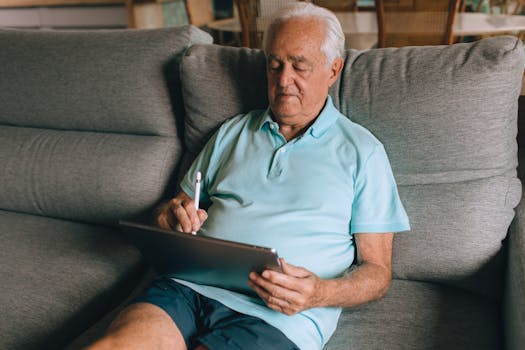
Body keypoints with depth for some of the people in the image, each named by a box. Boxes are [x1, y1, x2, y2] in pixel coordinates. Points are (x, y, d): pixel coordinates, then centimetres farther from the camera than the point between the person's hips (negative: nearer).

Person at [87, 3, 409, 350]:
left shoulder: (362, 151, 7)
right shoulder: (233, 132, 20)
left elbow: (378, 271, 5)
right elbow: (184, 204, 24)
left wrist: (321, 292, -16)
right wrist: (173, 214, -1)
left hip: (280, 312, -2)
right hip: (191, 284, 3)